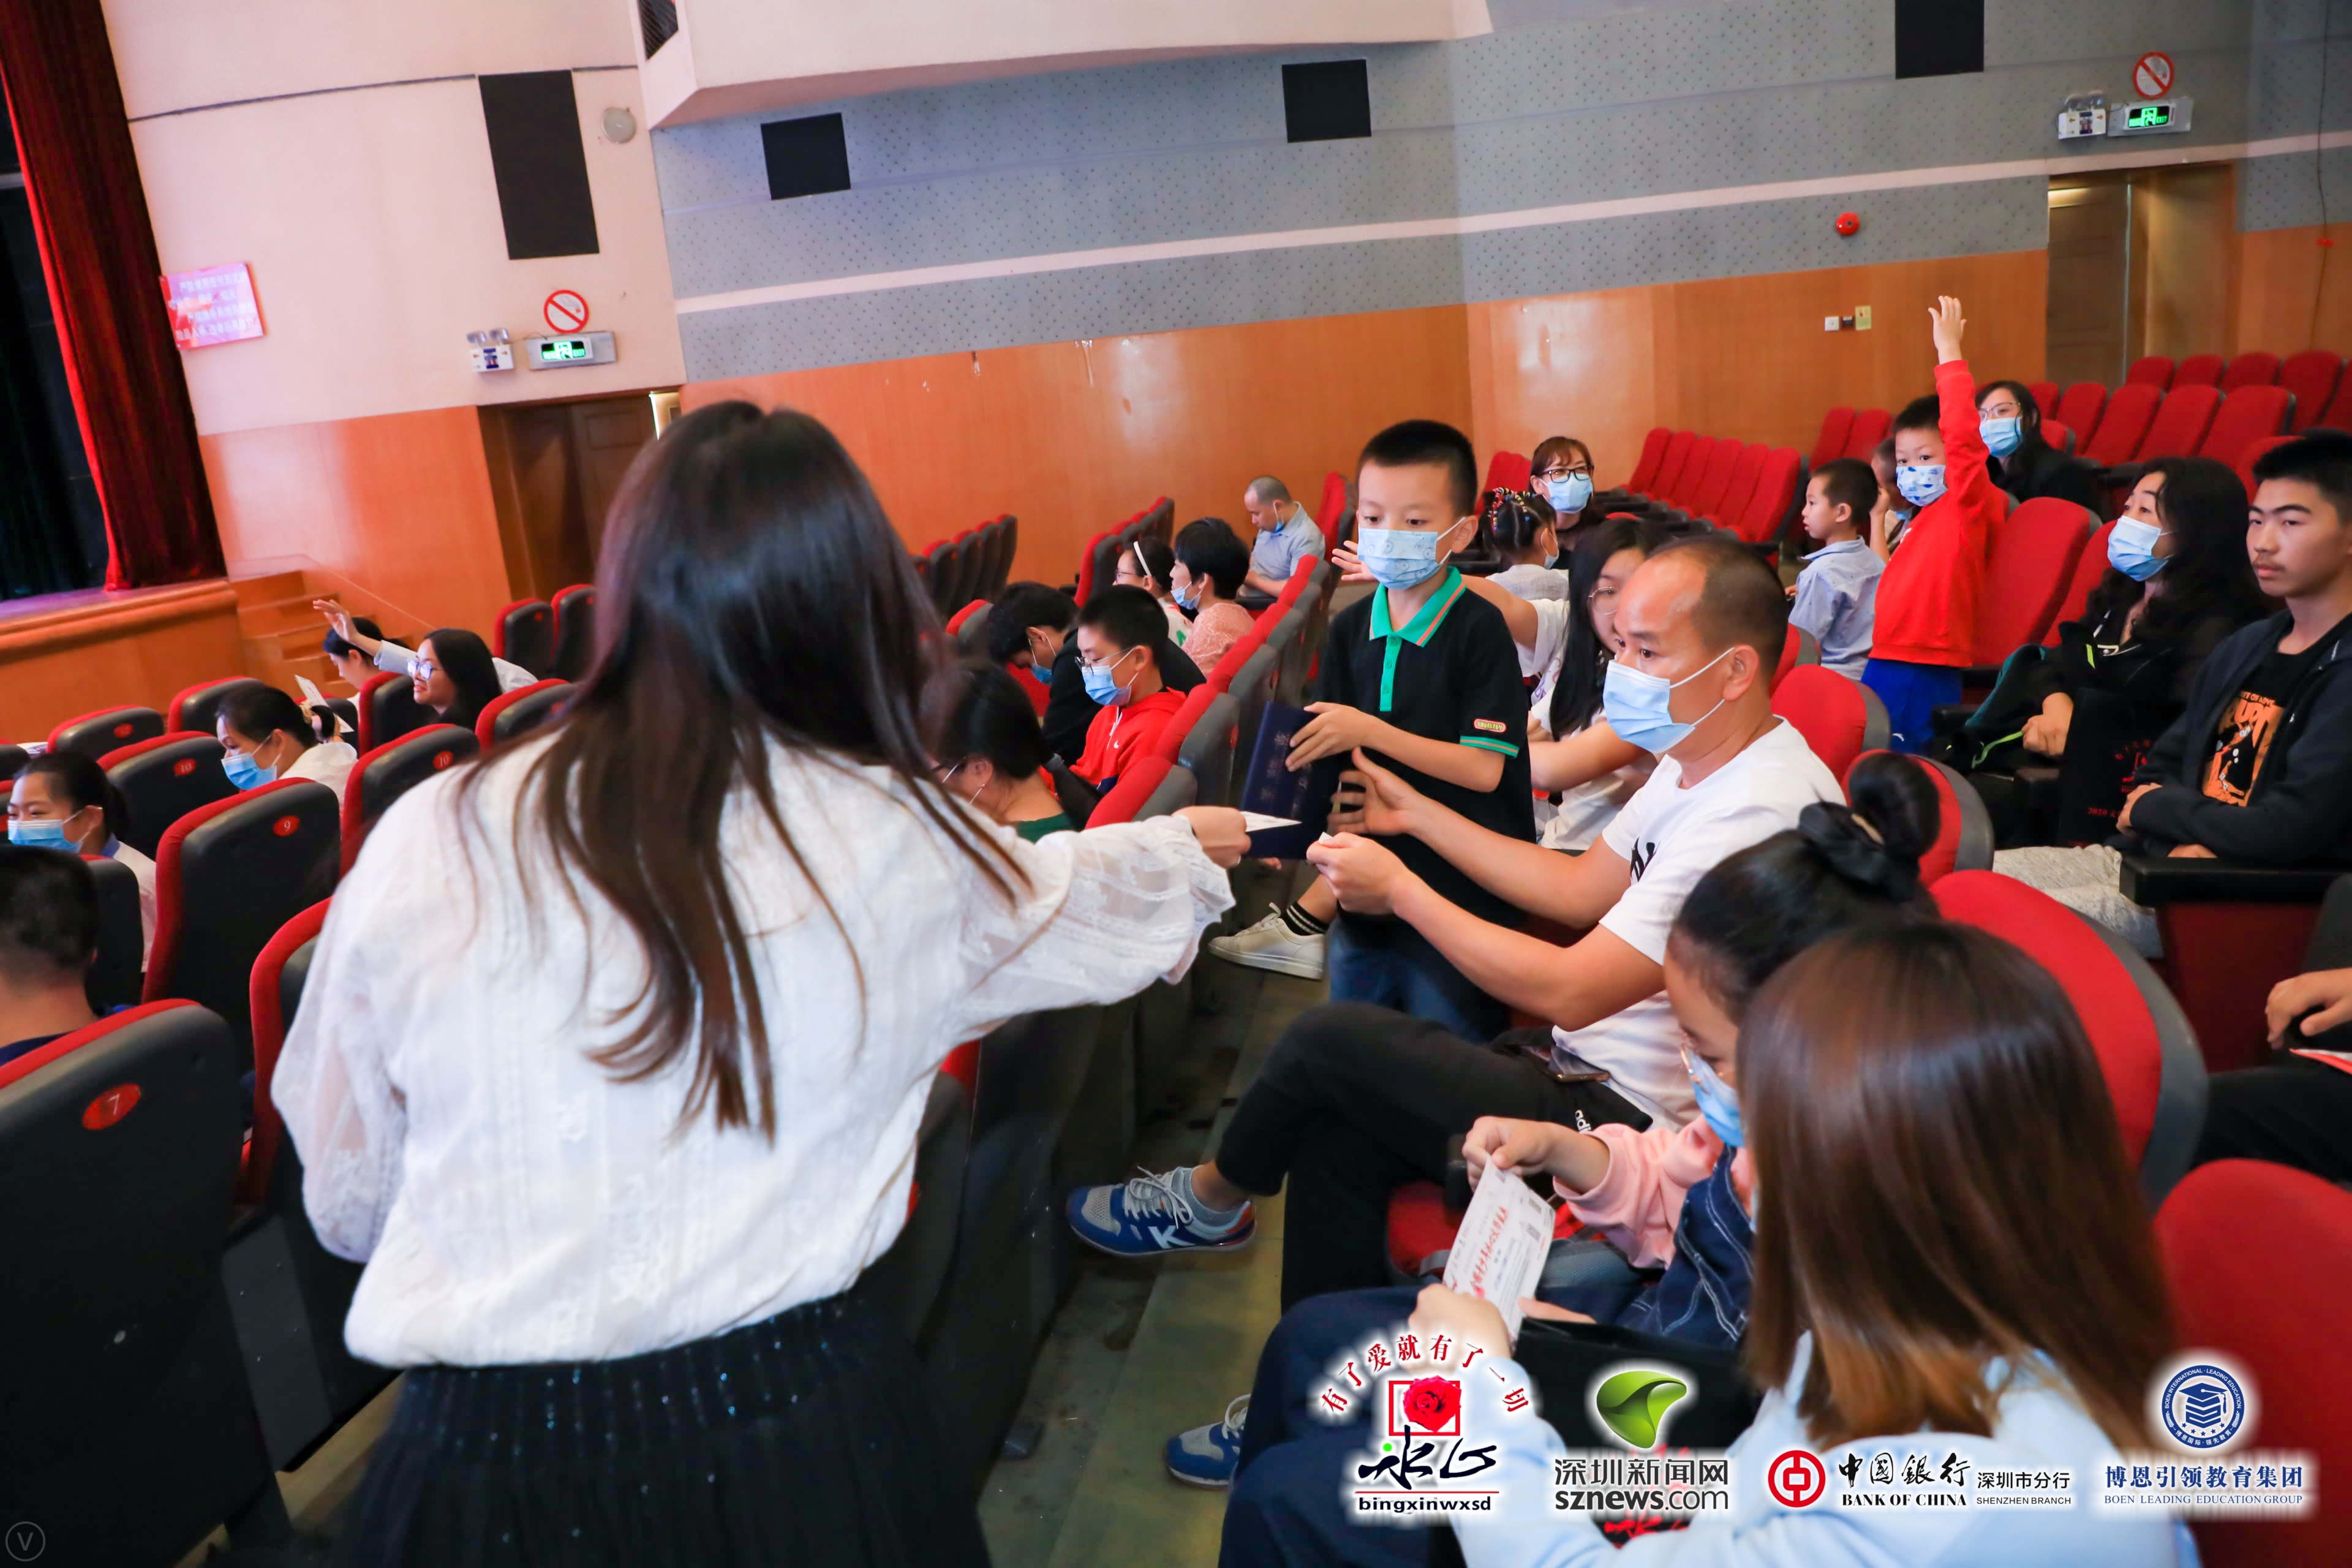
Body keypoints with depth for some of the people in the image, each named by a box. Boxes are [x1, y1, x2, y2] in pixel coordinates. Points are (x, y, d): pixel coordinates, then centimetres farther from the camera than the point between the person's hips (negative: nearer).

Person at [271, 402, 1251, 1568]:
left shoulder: (426, 844, -9)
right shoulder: (896, 842, -10)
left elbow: (346, 1205, 4)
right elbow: (1081, 900, 12)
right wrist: (1190, 848, 34)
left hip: (478, 1469, 0)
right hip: (793, 1431, 0)